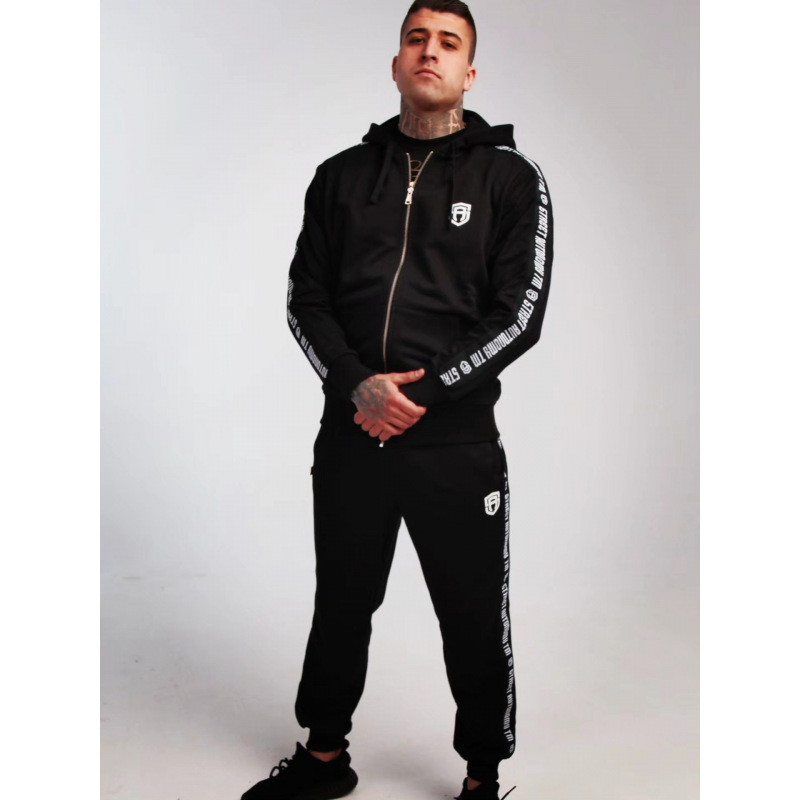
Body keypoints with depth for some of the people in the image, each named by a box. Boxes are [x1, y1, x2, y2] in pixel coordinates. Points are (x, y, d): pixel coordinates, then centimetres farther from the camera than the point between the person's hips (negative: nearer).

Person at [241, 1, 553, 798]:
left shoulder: (510, 178, 0)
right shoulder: (341, 176, 9)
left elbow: (519, 314, -7)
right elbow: (305, 300, 4)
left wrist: (422, 394, -15)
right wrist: (359, 387, -13)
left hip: (457, 444, -3)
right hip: (349, 436, 3)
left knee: (475, 621, 8)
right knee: (340, 607, 17)